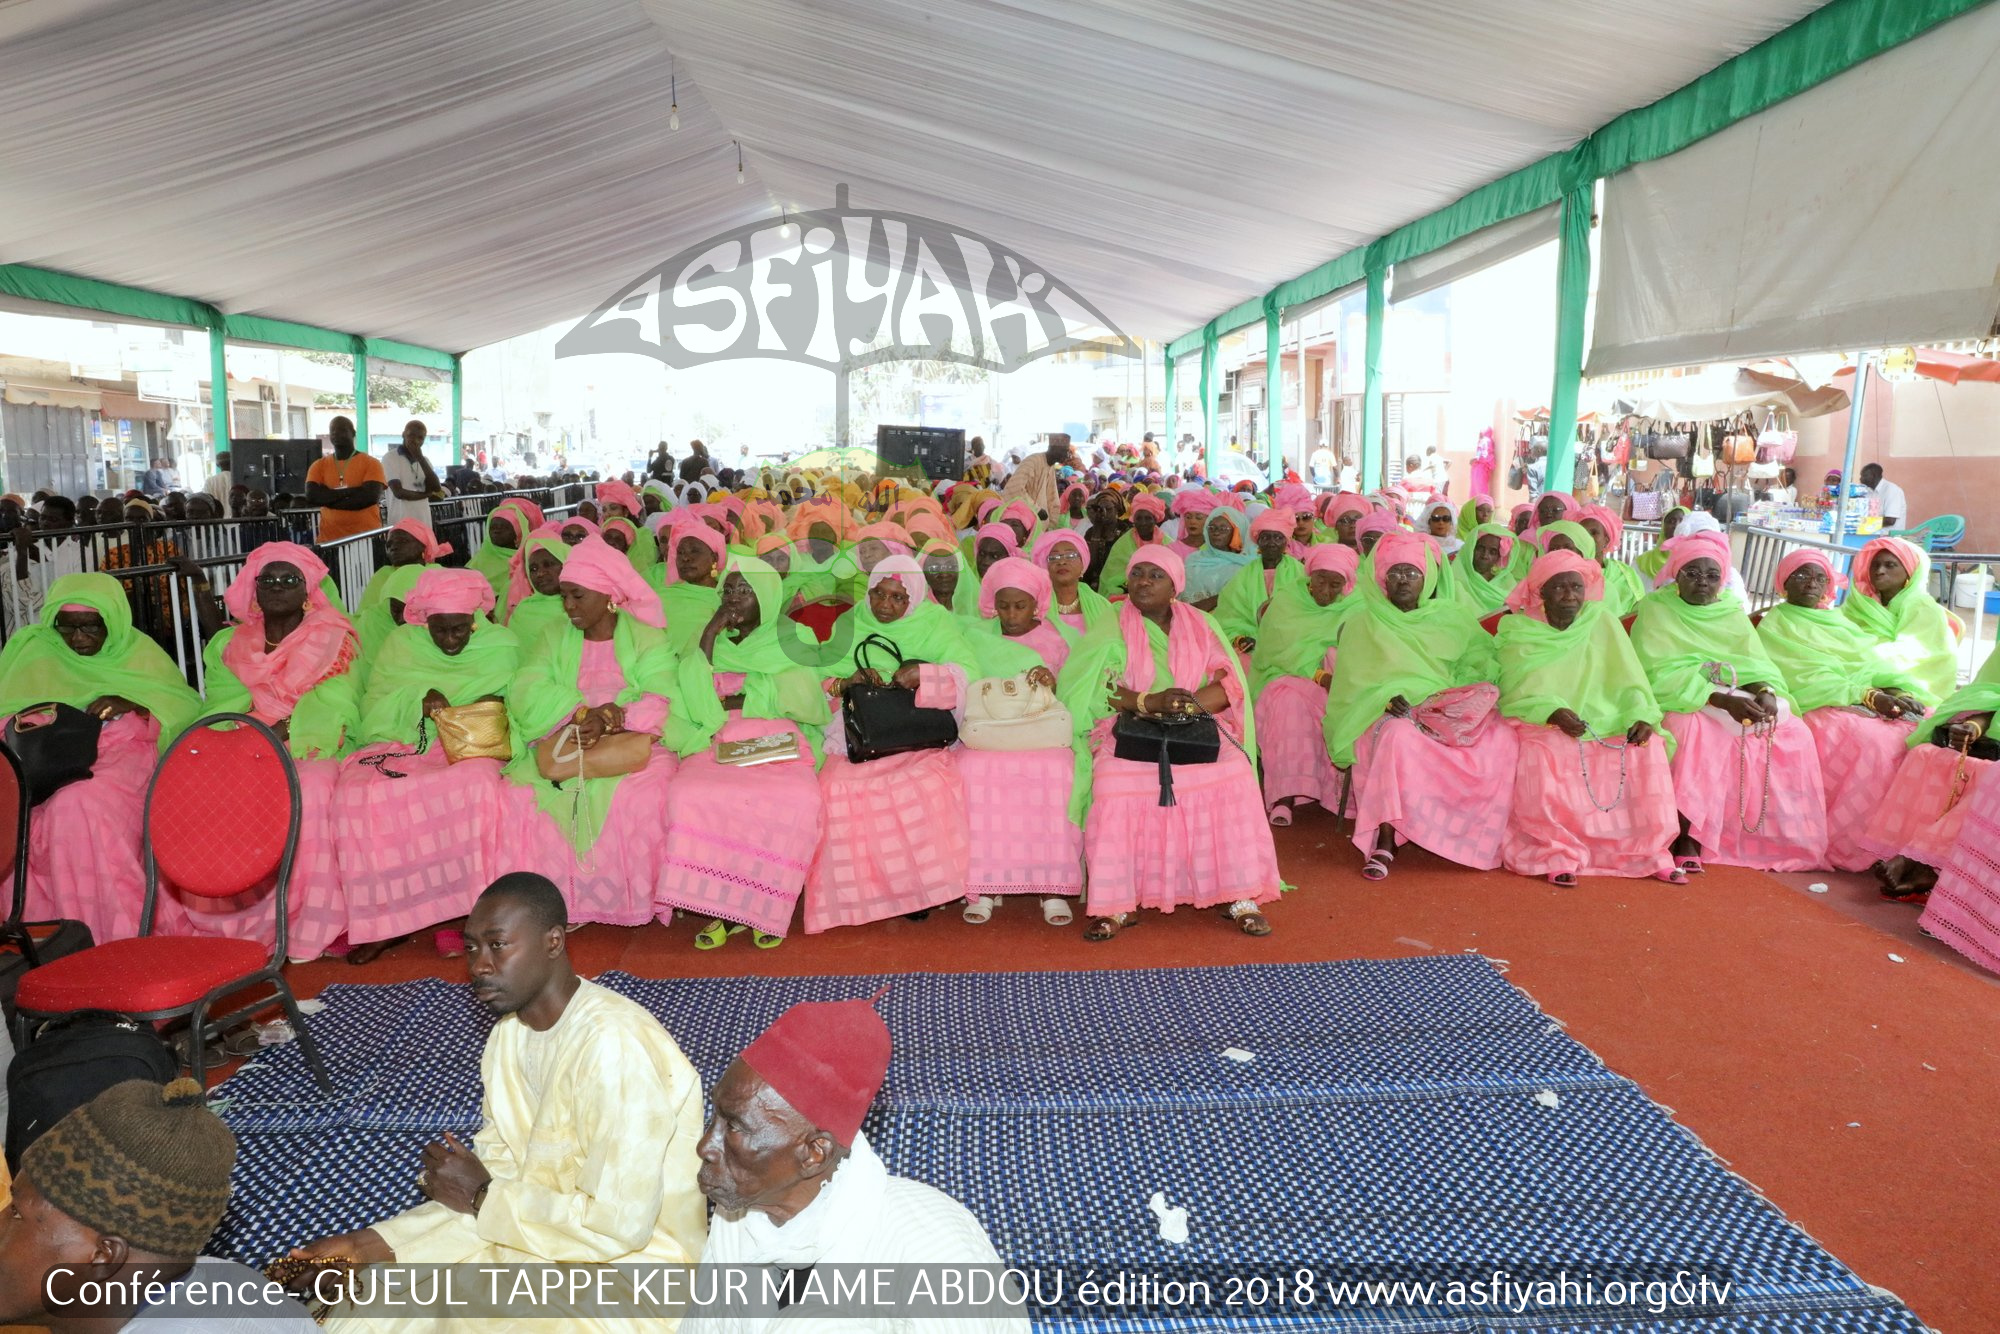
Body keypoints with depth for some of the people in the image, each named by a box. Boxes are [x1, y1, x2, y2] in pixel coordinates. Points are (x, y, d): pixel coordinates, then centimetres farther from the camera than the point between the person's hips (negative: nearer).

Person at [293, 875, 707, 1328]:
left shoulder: (614, 1045, -27)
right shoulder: (511, 1028, 0)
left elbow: (618, 1224, -27)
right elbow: (502, 1168, 3)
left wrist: (482, 1199, -16)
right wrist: (375, 1244, -8)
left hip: (624, 1262, -7)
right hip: (533, 1225, 7)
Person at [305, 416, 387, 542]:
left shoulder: (370, 463, 1)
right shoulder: (318, 466, 10)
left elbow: (371, 496, -14)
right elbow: (311, 496, -5)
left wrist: (328, 499, -8)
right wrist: (349, 492, -13)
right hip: (328, 539, 3)